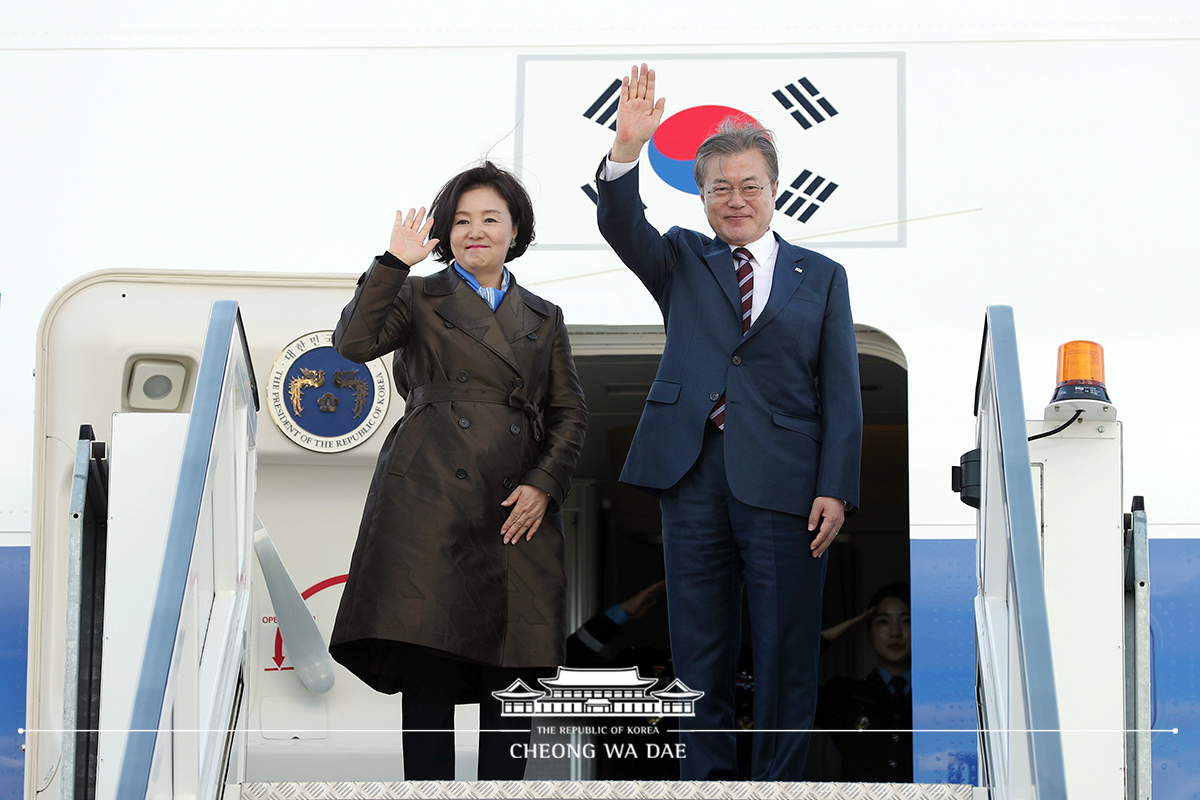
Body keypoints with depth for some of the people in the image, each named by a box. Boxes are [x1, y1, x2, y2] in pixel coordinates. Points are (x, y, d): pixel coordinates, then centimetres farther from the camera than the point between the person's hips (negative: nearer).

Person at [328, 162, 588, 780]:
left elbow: (570, 414, 14)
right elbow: (354, 343, -6)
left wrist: (543, 485, -1)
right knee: (430, 662, -9)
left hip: (519, 509, 3)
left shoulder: (544, 319, 20)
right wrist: (395, 261, -10)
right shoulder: (420, 299, 12)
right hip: (432, 499, -3)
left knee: (514, 669, 0)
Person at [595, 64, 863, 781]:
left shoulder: (821, 277, 11)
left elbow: (841, 392, 5)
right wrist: (628, 149, -23)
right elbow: (621, 226, -6)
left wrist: (836, 488, -5)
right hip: (693, 472, 1)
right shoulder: (682, 261, 14)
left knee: (786, 647, 0)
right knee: (700, 643, 6)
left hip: (783, 481, -1)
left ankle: (780, 781, 9)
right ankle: (709, 776, 14)